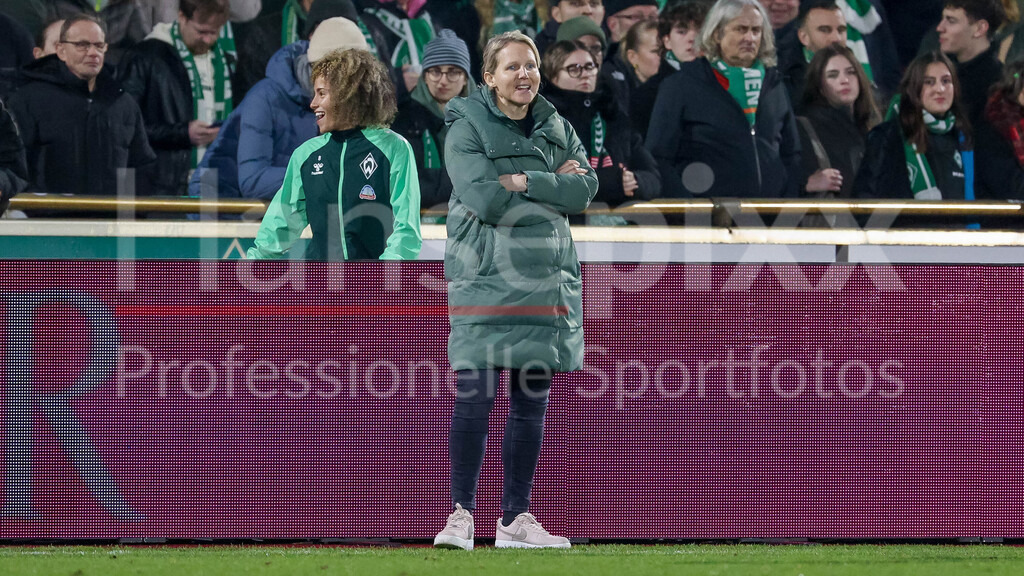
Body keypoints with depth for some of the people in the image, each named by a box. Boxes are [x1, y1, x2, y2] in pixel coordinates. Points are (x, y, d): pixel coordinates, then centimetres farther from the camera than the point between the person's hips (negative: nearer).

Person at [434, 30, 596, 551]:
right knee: (475, 396, -9)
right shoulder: (467, 128, -2)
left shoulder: (556, 130, 14)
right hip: (485, 276, -5)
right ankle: (461, 513, -2)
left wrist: (524, 182, -11)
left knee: (531, 402, 6)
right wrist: (553, 185, -6)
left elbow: (585, 190, 0)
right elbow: (486, 199, -15)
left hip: (547, 278, 5)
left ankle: (516, 518, 11)